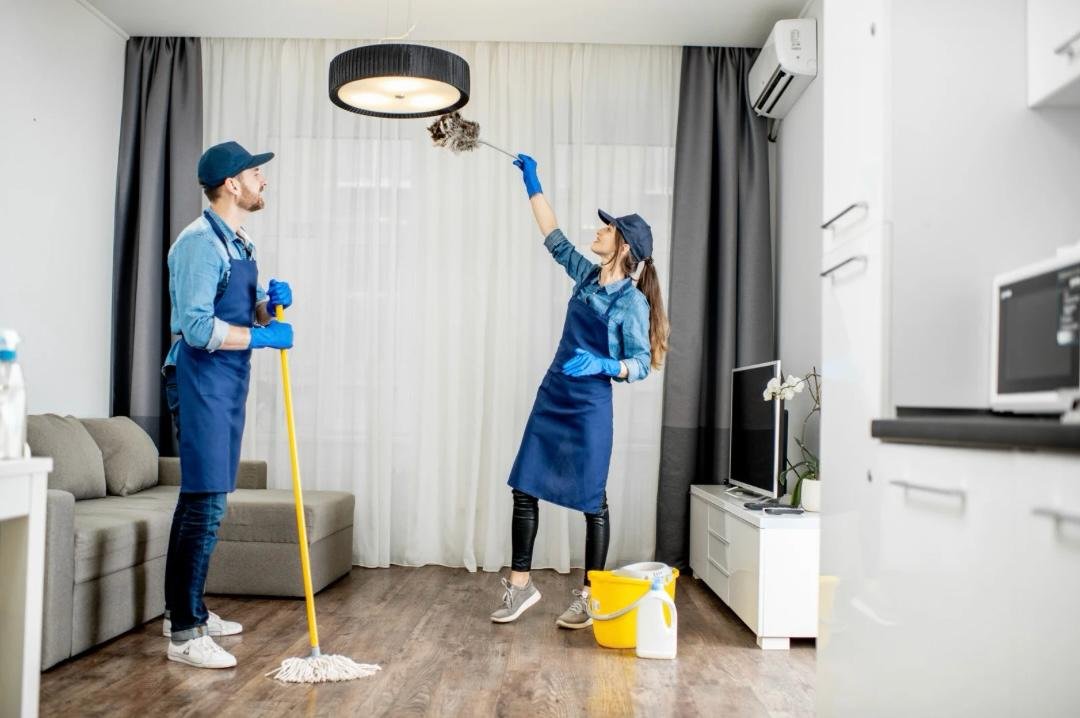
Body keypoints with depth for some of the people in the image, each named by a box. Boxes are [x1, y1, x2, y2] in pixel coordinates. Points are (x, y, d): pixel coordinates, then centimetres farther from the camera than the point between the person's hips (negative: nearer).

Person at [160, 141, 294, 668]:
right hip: (201, 382, -10)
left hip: (229, 384, 10)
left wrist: (270, 303, 1)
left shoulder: (241, 244, 15)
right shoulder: (200, 242, -14)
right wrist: (263, 337, -16)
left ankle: (184, 610, 26)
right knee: (206, 505, -9)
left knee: (200, 500, 15)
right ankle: (184, 634, -1)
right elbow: (196, 327, -22)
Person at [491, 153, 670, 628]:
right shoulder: (587, 275, 7)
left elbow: (641, 364, -12)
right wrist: (532, 184, 19)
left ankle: (590, 596, 16)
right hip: (552, 396, 7)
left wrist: (603, 364, -30)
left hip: (590, 405, -7)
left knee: (592, 500, 3)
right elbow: (553, 237, 18)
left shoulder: (633, 301, -11)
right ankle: (520, 584, 16)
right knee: (525, 488, 5)